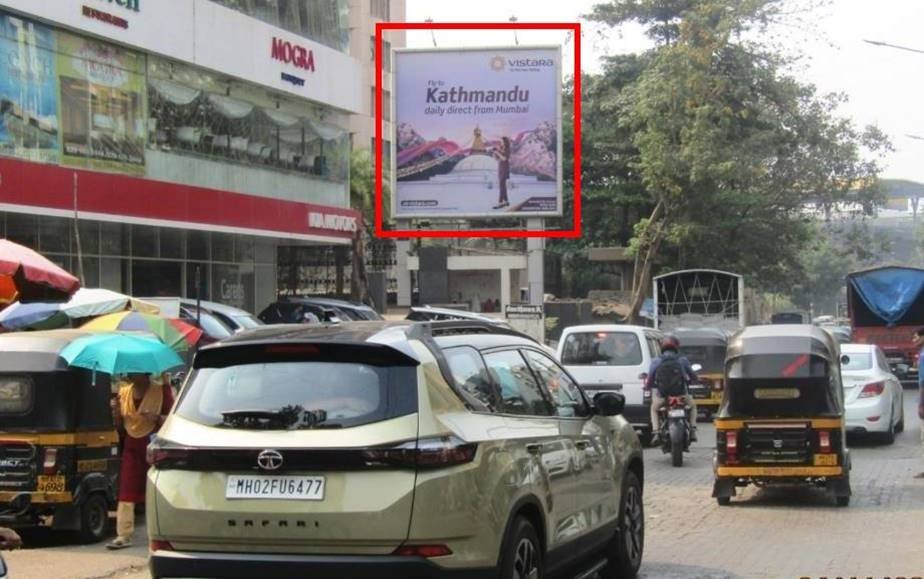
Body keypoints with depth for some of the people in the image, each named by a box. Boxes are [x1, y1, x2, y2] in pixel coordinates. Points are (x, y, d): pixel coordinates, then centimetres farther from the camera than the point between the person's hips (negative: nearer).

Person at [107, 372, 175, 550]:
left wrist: (156, 418, -25)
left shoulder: (161, 390, -6)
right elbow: (119, 425, 13)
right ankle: (124, 535, -4)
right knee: (126, 491, -3)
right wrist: (116, 410, -6)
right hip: (132, 447, 4)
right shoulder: (124, 391, 8)